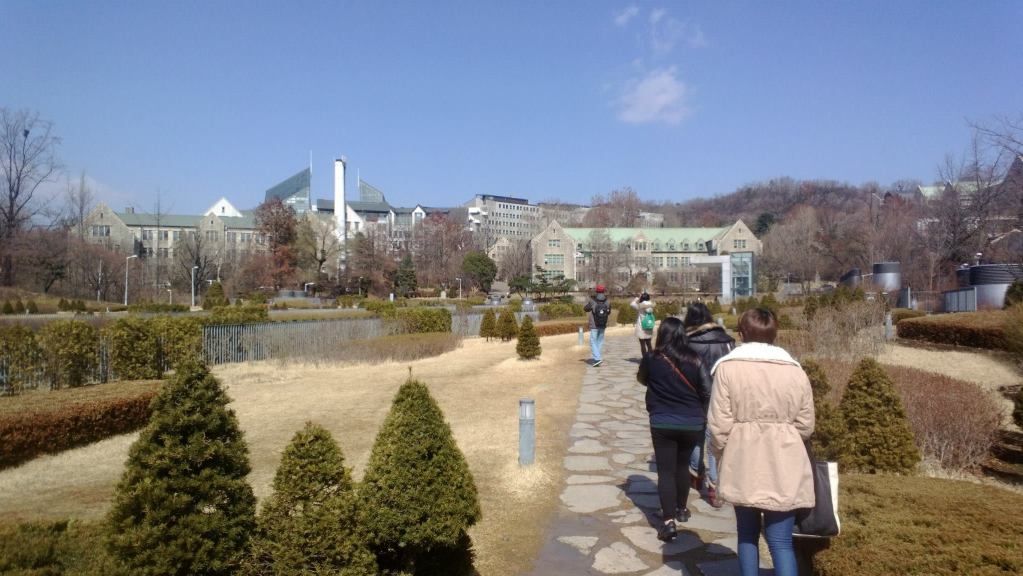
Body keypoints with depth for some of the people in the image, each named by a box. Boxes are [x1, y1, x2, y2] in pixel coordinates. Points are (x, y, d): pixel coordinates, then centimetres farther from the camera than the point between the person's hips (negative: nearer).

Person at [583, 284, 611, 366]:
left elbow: (585, 308, 2)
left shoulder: (592, 301, -14)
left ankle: (597, 358, -15)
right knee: (600, 342, 14)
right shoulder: (607, 302, -4)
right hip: (603, 325, 4)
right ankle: (597, 359, 19)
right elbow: (609, 313, 8)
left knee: (593, 342, 0)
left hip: (594, 326, -4)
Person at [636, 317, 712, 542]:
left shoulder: (652, 358, -8)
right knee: (682, 466, 22)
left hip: (662, 424, -2)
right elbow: (708, 392, -6)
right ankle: (681, 509, 36)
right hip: (692, 424, 3)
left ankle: (668, 522, -6)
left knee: (666, 471, 2)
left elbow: (641, 379, 12)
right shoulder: (694, 359, -6)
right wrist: (701, 415, 10)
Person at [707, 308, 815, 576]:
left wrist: (720, 455, 8)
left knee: (747, 534, 17)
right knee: (781, 542, 4)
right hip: (784, 468, 1)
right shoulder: (795, 371, -1)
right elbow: (805, 425, 3)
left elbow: (719, 424, -10)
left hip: (743, 465, -1)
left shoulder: (727, 368, -8)